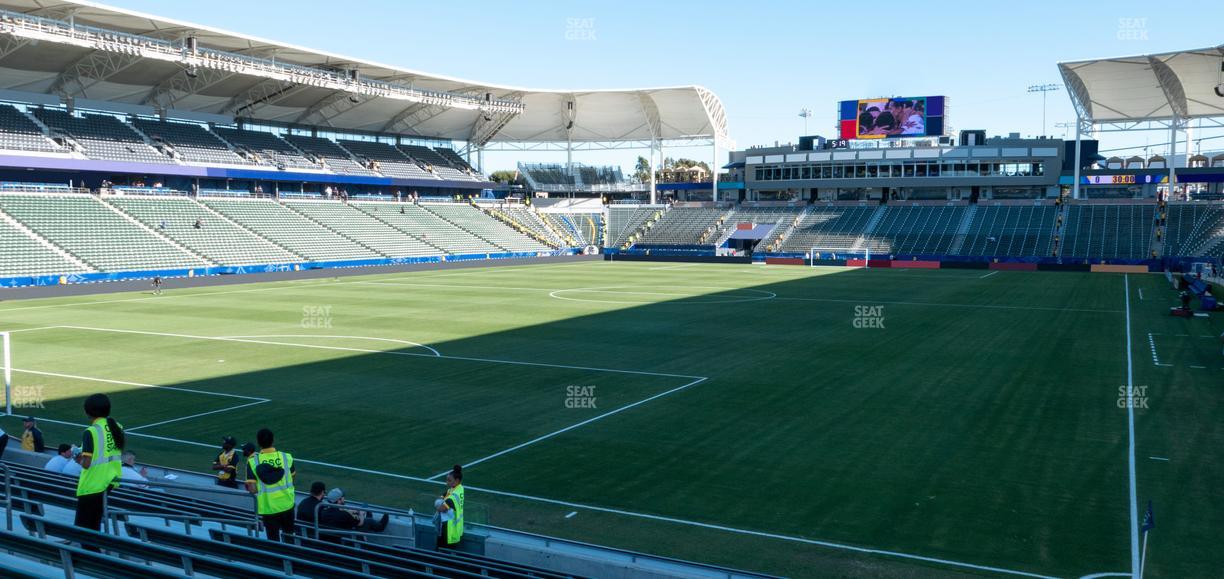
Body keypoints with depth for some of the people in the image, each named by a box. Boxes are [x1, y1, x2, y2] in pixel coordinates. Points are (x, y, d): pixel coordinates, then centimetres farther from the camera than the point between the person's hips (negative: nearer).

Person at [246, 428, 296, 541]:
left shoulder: (253, 462, -14)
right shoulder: (287, 457, -9)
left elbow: (252, 490, -14)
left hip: (268, 508, -1)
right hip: (287, 505, 2)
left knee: (273, 538, 12)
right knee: (289, 534, 22)